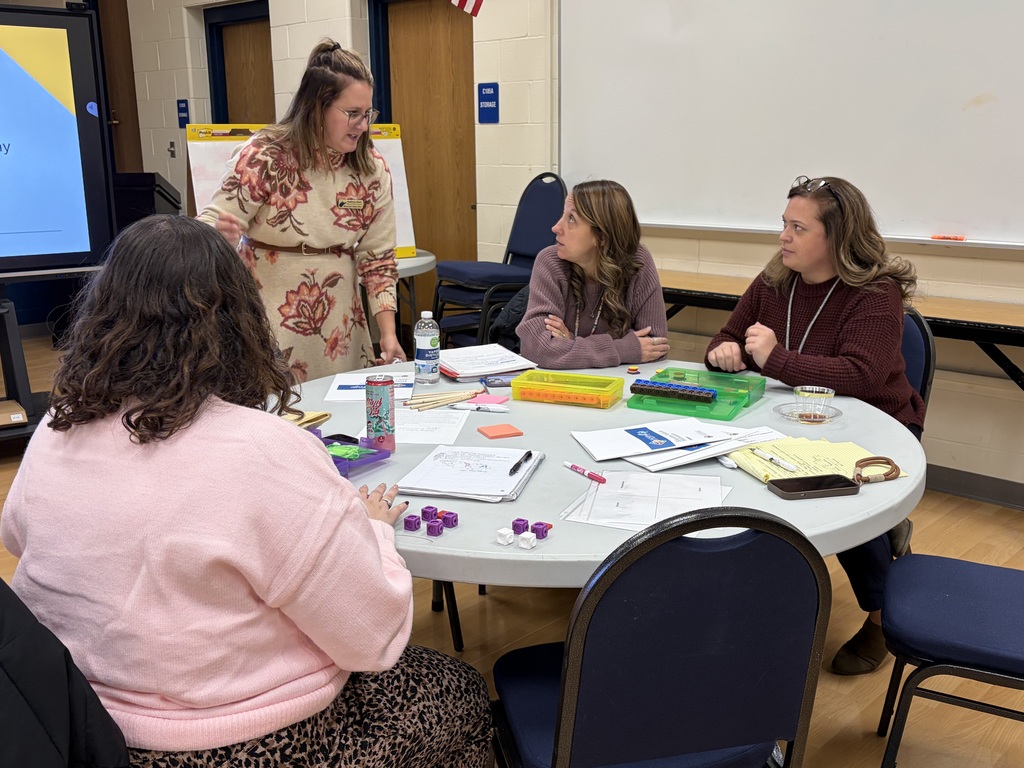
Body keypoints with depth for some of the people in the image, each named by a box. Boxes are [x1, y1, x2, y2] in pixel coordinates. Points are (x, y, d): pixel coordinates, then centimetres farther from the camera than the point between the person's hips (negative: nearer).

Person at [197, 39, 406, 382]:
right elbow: (211, 225, -10)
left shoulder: (372, 169, 1)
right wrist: (218, 234, -35)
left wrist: (388, 333, -4)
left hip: (340, 329, 3)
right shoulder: (262, 157, -9)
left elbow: (377, 258, 3)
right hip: (267, 327, -3)